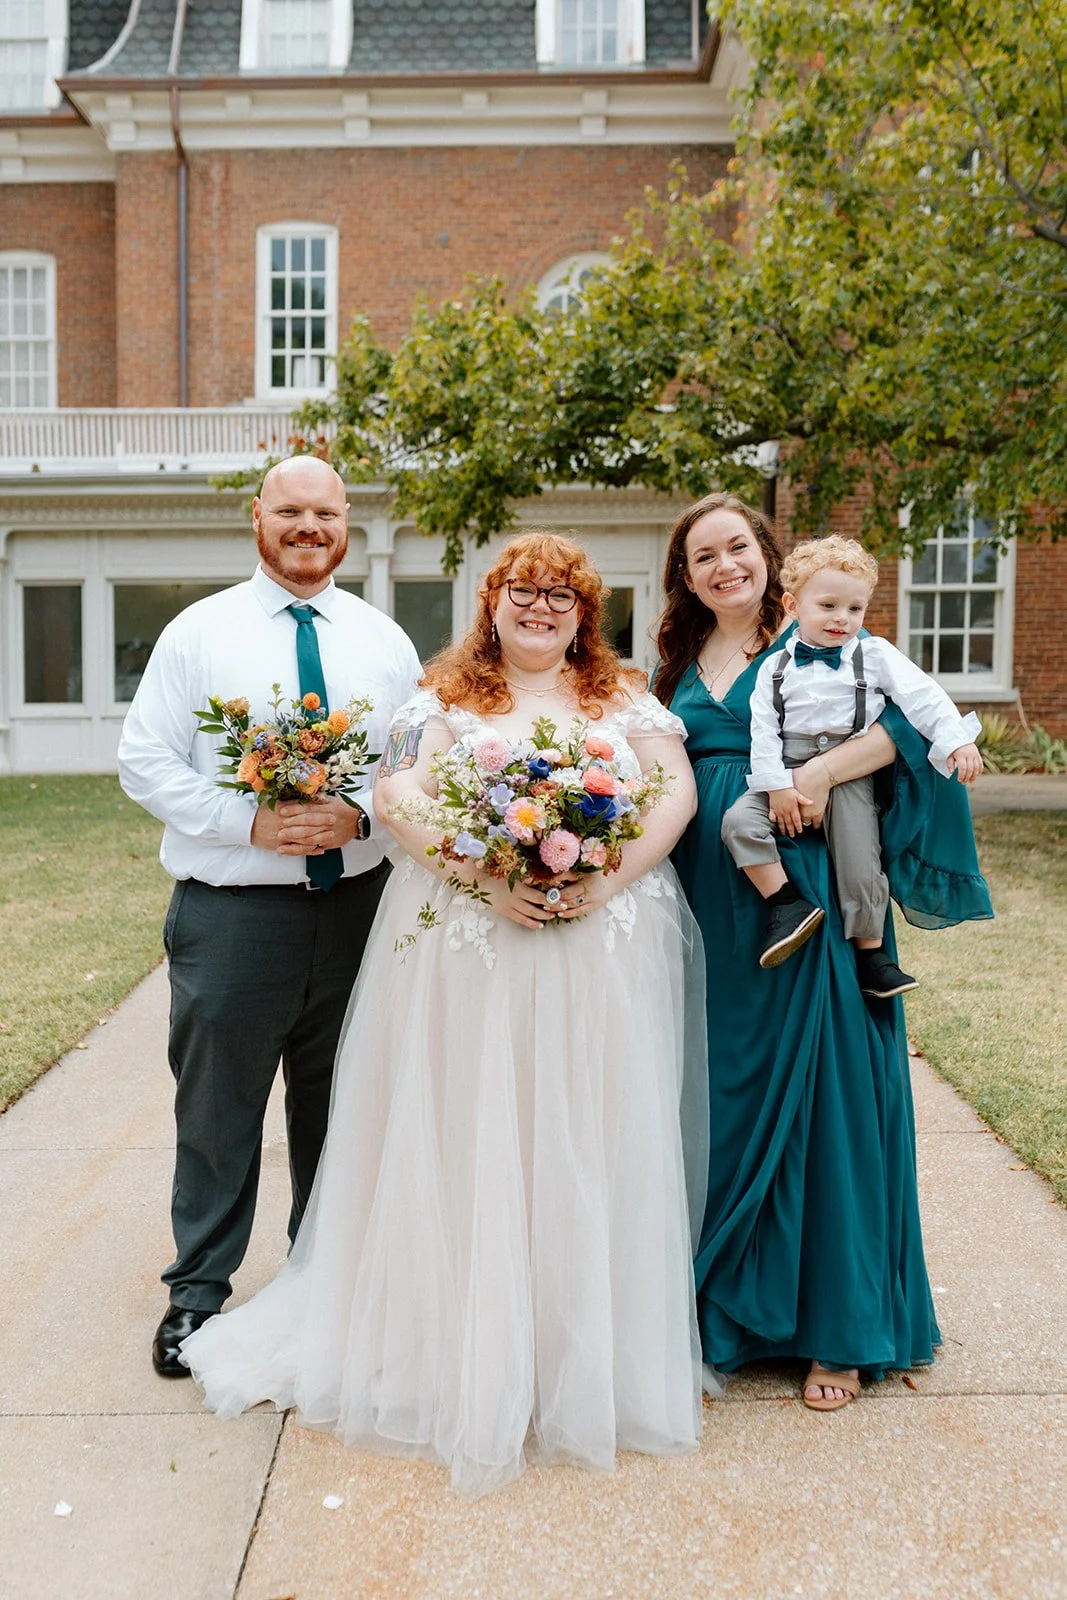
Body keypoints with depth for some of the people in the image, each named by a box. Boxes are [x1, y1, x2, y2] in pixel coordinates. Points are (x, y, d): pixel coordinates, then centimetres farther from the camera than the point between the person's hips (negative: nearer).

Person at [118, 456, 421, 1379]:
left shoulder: (385, 640, 7)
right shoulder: (198, 633, 0)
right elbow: (144, 762, -4)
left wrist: (359, 814, -15)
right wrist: (251, 822, -16)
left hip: (357, 907, 3)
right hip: (230, 912, -2)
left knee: (338, 1106, 16)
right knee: (217, 1110, 7)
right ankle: (198, 1291, 28)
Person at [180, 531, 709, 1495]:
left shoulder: (625, 699, 12)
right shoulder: (448, 697, 8)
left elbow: (679, 790, 2)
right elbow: (396, 795, -4)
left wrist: (609, 879, -13)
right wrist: (485, 877, -18)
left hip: (604, 948, 2)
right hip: (469, 943, -1)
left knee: (591, 1141, 7)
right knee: (471, 1138, 2)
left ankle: (591, 1356, 23)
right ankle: (470, 1354, 18)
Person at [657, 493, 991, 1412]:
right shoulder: (678, 667, 14)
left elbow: (913, 717, -11)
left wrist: (821, 770, -22)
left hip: (806, 899, -4)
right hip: (705, 904, 4)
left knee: (817, 1089, 1)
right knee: (716, 1095, 10)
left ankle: (839, 1328, 15)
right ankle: (721, 1298, 27)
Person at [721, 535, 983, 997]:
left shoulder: (875, 655, 4)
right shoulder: (775, 668, 7)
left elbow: (923, 697, -4)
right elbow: (763, 731, 1)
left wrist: (957, 740, -19)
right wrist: (777, 785, -11)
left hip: (850, 779, -1)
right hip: (791, 774, 2)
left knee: (859, 865, -6)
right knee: (738, 821, -21)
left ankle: (870, 956, 10)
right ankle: (787, 905, -14)